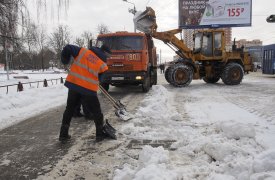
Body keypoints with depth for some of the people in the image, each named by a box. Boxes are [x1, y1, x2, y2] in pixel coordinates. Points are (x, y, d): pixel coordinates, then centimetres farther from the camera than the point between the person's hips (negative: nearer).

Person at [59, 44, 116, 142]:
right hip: (88, 89, -4)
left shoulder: (82, 51, 7)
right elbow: (100, 78, 6)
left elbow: (67, 48, 3)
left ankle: (63, 134, 23)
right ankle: (100, 134, 21)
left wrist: (65, 61, 17)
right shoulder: (102, 65, 1)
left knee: (69, 109, 17)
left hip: (73, 84, 4)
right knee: (96, 111, 12)